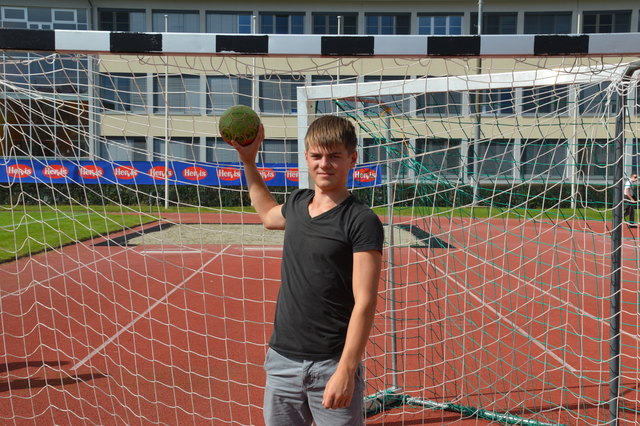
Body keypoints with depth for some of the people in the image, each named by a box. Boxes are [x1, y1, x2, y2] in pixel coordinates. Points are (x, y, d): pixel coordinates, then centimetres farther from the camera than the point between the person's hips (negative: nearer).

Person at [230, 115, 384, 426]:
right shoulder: (297, 203, 7)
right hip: (282, 358, 6)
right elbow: (268, 215, 31)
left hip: (332, 365, -5)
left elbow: (364, 302, -15)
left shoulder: (362, 221, -12)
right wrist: (248, 161, 28)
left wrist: (346, 370, -20)